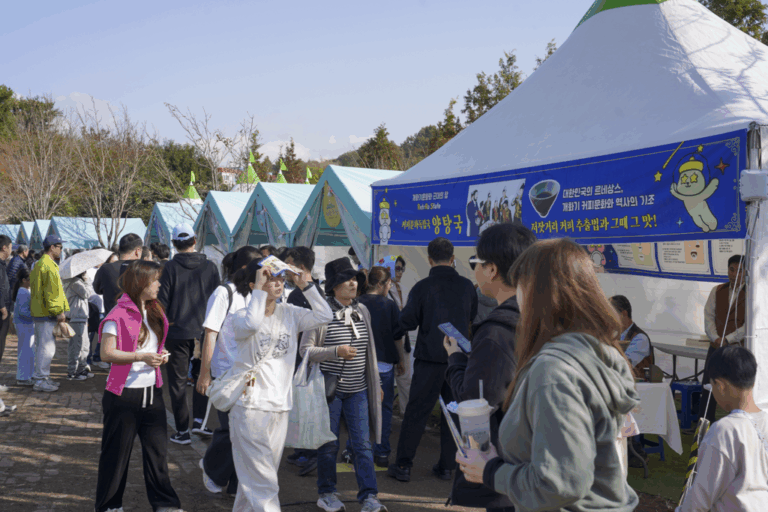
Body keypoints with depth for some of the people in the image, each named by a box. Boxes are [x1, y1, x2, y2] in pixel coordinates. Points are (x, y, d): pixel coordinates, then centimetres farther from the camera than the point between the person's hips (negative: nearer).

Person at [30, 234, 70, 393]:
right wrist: (58, 311, -18)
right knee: (47, 346, -7)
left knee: (42, 345, 16)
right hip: (46, 313, -11)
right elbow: (51, 292, -21)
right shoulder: (48, 266, -17)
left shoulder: (39, 264, 18)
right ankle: (40, 380, -3)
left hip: (40, 312, 11)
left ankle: (42, 377, 24)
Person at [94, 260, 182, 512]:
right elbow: (107, 353, -16)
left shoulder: (156, 312, 10)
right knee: (117, 452, 7)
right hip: (124, 394, -6)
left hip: (152, 392, 6)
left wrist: (161, 355, 3)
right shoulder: (119, 315, -12)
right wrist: (141, 356, -23)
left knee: (158, 450, 9)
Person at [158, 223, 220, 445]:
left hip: (178, 332, -2)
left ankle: (182, 431, 9)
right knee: (201, 376, 19)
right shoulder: (210, 267, 0)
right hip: (204, 331, 2)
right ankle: (199, 420, 11)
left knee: (178, 381, 6)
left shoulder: (170, 268, -7)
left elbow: (162, 301, -6)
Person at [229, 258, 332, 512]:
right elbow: (251, 324, -29)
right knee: (262, 480, -6)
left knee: (254, 475, 15)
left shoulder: (289, 314, 8)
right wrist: (260, 289, -20)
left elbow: (324, 316, -1)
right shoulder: (242, 316, -5)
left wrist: (306, 286, -6)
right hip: (251, 404, -5)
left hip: (280, 405, 5)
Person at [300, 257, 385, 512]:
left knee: (363, 444, 1)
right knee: (329, 444, 7)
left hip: (358, 389, 4)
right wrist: (336, 351, -23)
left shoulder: (362, 310, 7)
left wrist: (377, 382, 18)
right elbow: (306, 350, -9)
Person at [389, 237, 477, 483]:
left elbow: (407, 322, -7)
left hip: (430, 357, -3)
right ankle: (447, 465, 17)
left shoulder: (422, 287, -11)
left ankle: (403, 465, 8)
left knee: (416, 411, 4)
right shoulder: (467, 286, -1)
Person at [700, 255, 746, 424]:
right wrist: (715, 338, -9)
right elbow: (708, 316, 5)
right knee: (708, 388, 4)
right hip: (716, 346, 3)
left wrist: (727, 339, -14)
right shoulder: (717, 291, 9)